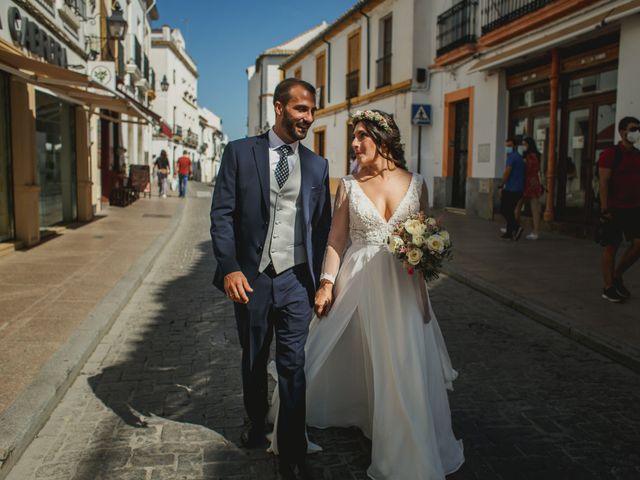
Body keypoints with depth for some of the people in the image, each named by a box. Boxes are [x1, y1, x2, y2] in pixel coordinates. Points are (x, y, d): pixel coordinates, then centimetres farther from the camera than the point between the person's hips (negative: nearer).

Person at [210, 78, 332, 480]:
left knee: (293, 367, 1)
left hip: (296, 281, 0)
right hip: (251, 279, 0)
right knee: (254, 362, 18)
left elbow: (323, 225, 7)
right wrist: (229, 269, -15)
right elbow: (222, 214, -5)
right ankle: (257, 424, 43)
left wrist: (321, 279, 3)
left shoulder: (317, 165, 6)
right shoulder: (240, 152, -2)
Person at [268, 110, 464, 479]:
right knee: (348, 360, 7)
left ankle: (409, 447, 27)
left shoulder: (415, 183, 2)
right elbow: (337, 239, 0)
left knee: (404, 365, 5)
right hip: (358, 283, -1)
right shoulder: (349, 185, 0)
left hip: (403, 286, 1)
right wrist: (326, 283, -6)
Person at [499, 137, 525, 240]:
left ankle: (516, 227, -17)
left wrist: (502, 185, -7)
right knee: (510, 211, 13)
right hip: (518, 189, 9)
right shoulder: (520, 157, 18)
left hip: (510, 189, -9)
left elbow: (507, 172, -18)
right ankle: (509, 232, 14)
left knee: (504, 209, -4)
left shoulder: (512, 157, -11)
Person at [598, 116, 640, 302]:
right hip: (614, 209, -6)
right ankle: (608, 288, 9)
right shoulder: (610, 154, -8)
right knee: (611, 247, 0)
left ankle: (617, 276, 19)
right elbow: (604, 182, -13)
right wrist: (604, 209, -18)